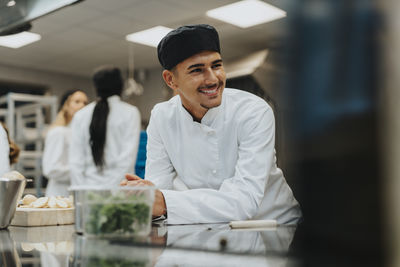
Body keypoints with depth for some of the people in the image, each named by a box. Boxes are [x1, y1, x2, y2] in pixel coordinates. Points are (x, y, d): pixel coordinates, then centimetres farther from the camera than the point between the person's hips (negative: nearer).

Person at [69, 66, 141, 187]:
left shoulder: (80, 116, 6)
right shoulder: (130, 113, -1)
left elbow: (75, 162, 2)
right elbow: (127, 158, -9)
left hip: (89, 187, 3)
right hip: (118, 186, -3)